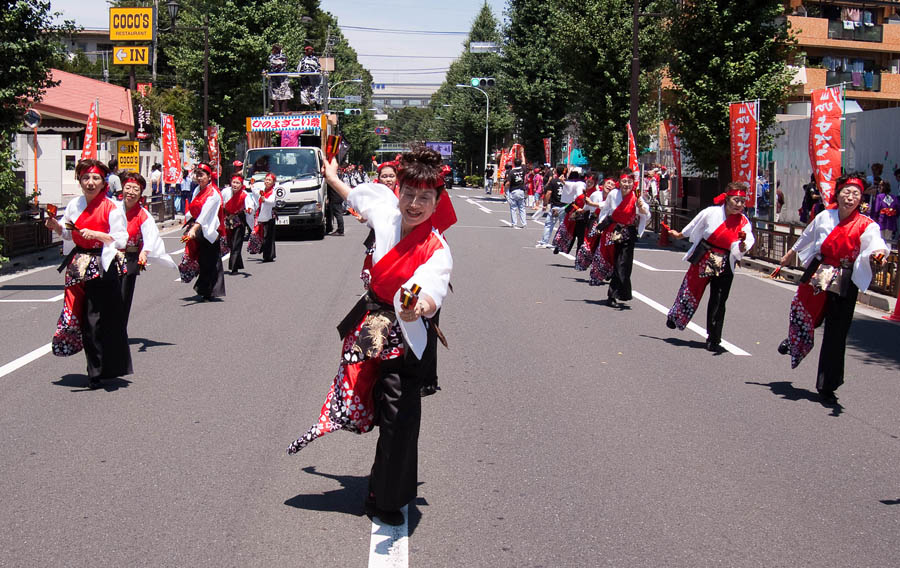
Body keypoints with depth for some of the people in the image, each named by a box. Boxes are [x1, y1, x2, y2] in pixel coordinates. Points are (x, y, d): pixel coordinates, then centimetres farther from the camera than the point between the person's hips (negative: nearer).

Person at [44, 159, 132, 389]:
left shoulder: (111, 208, -7)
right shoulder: (74, 205, 9)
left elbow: (121, 239, -11)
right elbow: (68, 234, 19)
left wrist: (97, 234, -23)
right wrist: (56, 226, -1)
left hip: (103, 268, -5)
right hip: (78, 267, 5)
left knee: (98, 321, -5)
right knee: (80, 317, 4)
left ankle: (98, 372, 4)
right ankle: (95, 368, 14)